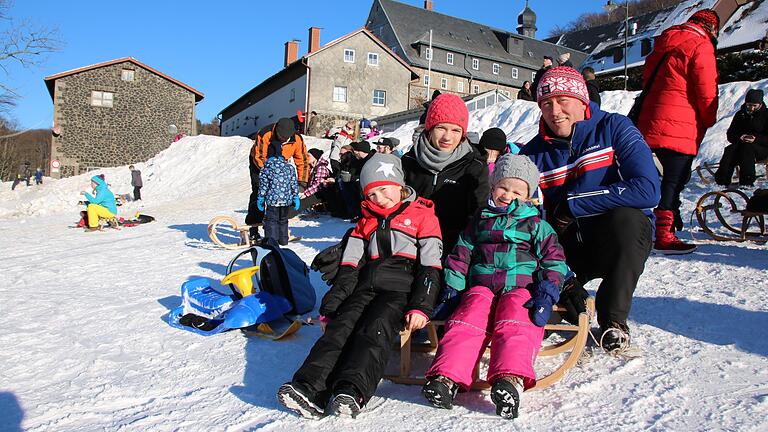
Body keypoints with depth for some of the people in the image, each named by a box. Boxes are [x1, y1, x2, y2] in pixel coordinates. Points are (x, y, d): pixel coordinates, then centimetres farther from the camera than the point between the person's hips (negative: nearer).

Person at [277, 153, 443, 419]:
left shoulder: (422, 215, 8)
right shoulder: (367, 220, 24)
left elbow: (430, 268, 0)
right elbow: (349, 267, 17)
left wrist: (420, 306, -12)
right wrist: (331, 304, 7)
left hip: (401, 290, -4)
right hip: (365, 287, 4)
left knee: (376, 329, -30)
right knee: (340, 326, -21)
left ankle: (352, 392, -45)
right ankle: (310, 388, -36)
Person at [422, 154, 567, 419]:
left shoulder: (536, 225, 16)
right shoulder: (480, 221, 22)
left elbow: (554, 259, 9)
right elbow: (461, 254, 22)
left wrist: (547, 293, -7)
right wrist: (452, 288, 10)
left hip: (521, 288, -2)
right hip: (481, 286, 2)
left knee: (514, 325, -32)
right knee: (467, 321, -27)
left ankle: (510, 379, -53)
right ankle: (447, 377, -42)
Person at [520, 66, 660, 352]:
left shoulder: (614, 128, -9)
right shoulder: (532, 154, -1)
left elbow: (647, 190, -24)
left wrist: (572, 203, -21)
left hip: (623, 242, -2)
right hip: (569, 248, 2)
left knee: (626, 217, -35)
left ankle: (613, 318, -16)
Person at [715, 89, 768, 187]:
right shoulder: (740, 114, 12)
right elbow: (730, 134, 8)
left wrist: (756, 139, -24)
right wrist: (739, 138, -14)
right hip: (740, 144, 3)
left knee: (747, 148, -36)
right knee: (729, 150, -30)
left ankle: (747, 182, -41)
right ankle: (722, 181, -41)